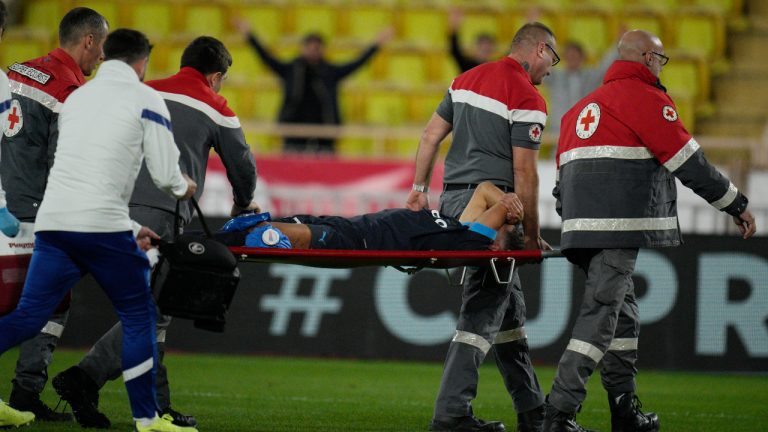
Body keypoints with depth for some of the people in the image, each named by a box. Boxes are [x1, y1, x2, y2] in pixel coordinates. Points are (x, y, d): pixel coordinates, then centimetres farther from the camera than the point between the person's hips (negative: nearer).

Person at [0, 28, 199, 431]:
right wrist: (184, 187, 23)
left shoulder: (77, 97, 23)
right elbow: (166, 174, -2)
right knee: (138, 315, 9)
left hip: (53, 219, 5)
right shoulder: (144, 98, 4)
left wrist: (129, 229, 34)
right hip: (102, 225, -5)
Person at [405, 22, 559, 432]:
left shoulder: (467, 79, 15)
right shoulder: (527, 100, -10)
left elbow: (430, 136, 14)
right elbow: (524, 173, -12)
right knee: (483, 310, -7)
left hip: (453, 199, 9)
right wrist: (532, 236, -5)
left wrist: (419, 189, 18)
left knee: (508, 303, 16)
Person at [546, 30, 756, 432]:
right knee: (600, 316, -11)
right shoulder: (645, 97, -3)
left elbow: (563, 172, 27)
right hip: (619, 228, -9)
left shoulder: (583, 106, 25)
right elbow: (688, 161, -6)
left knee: (622, 313, 16)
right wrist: (736, 205, 2)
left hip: (582, 227, 9)